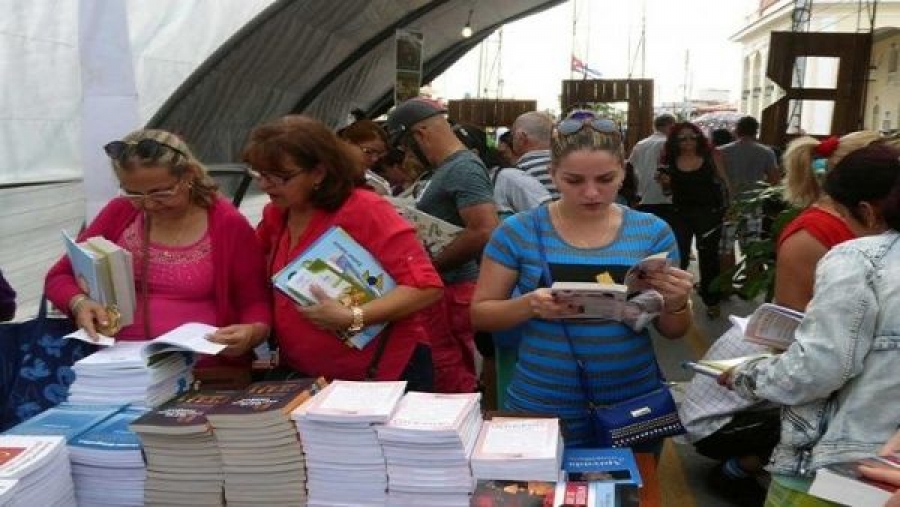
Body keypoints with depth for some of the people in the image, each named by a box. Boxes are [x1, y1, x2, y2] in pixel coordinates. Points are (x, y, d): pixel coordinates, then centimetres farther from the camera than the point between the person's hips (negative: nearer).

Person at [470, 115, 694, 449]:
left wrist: (676, 304, -18)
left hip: (634, 409, 2)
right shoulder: (519, 231, -7)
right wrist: (528, 305, -21)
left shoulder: (652, 232, -2)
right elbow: (480, 313, -2)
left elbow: (673, 332, 4)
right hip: (543, 411, -2)